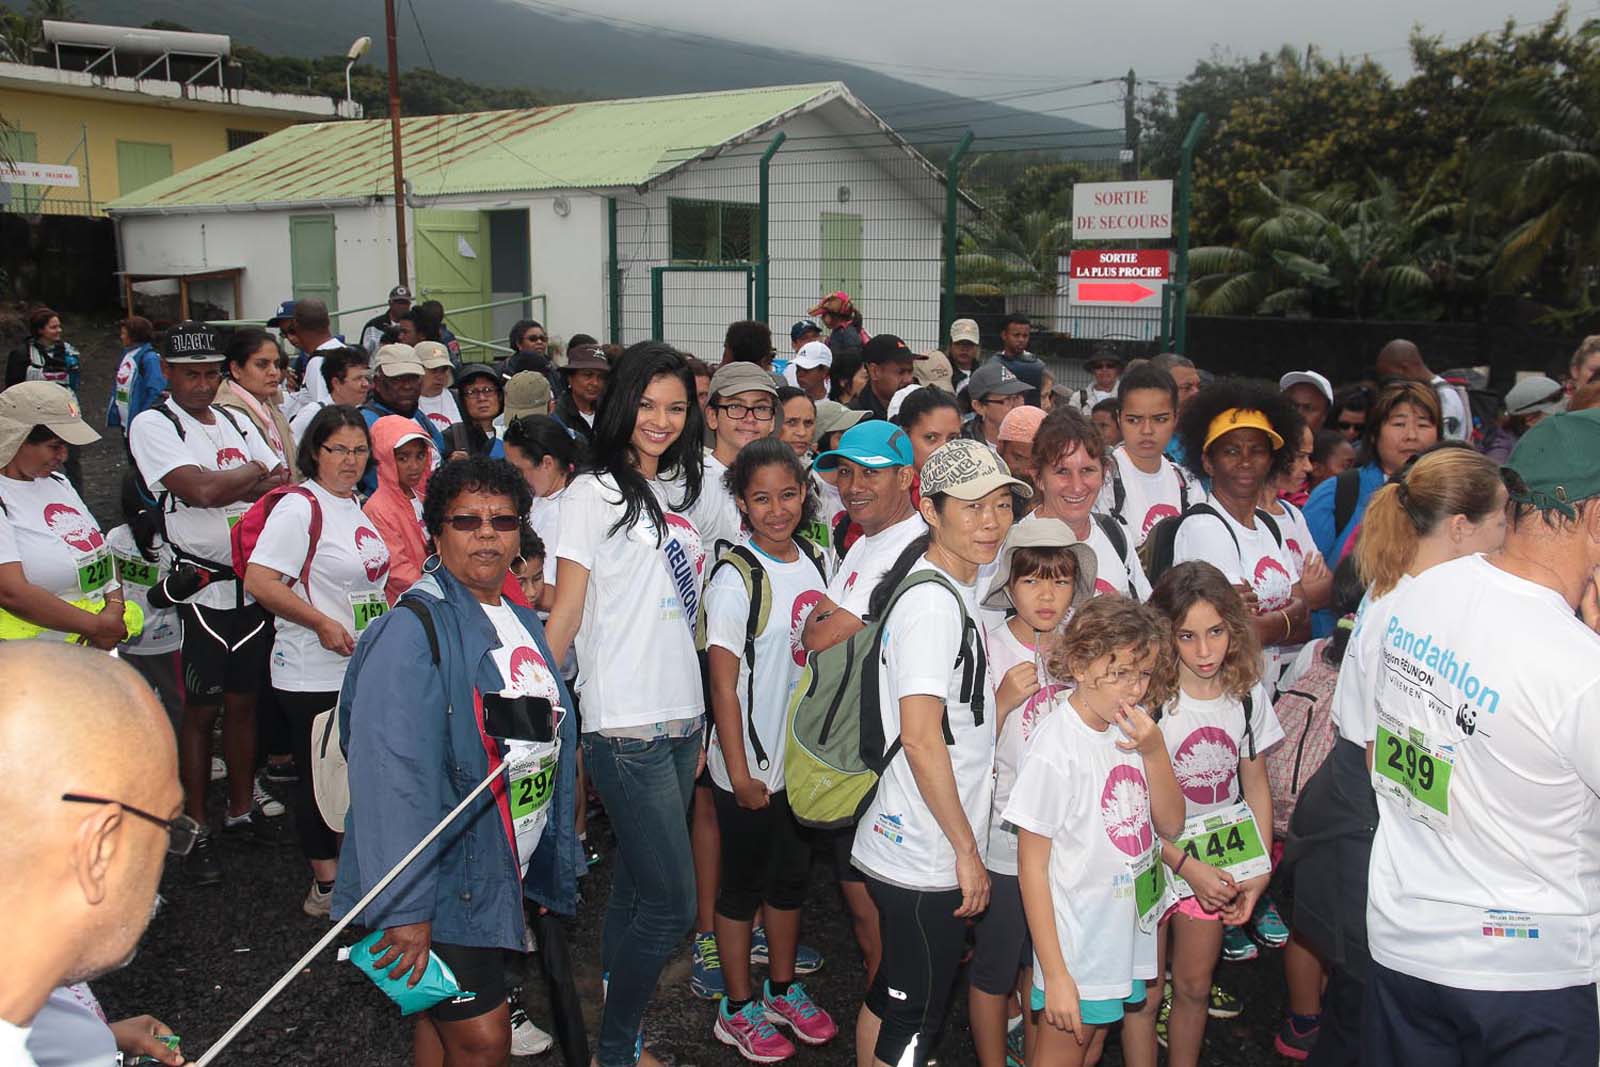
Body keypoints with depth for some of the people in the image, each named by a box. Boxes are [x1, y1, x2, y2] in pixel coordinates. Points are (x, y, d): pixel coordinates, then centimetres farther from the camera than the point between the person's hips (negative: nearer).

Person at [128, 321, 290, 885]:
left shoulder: (236, 422, 12)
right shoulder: (152, 426, -9)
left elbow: (286, 480, 5)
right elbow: (200, 489, -23)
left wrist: (234, 488, -15)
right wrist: (257, 474, -6)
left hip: (254, 582, 5)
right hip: (201, 589, -5)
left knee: (243, 703, 15)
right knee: (200, 711, 4)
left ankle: (241, 808, 29)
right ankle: (196, 828, 16)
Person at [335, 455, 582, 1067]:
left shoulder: (523, 624, 10)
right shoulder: (413, 630, -17)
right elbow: (393, 774, -24)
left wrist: (551, 871, 18)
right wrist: (404, 907, -27)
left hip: (507, 874, 8)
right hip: (447, 878, -7)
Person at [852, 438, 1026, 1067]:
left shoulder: (955, 591, 11)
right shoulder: (932, 601, -20)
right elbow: (920, 737, -24)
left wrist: (1009, 693, 3)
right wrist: (966, 849, -18)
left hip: (904, 845, 9)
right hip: (926, 857, -9)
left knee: (889, 998, 22)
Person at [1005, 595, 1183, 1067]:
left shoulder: (1131, 731, -1)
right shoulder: (1056, 748, -21)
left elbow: (1171, 825, 3)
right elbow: (1031, 865, -17)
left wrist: (1154, 752, -14)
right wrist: (1055, 974, -17)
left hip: (1133, 933, 6)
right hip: (1078, 949, -6)